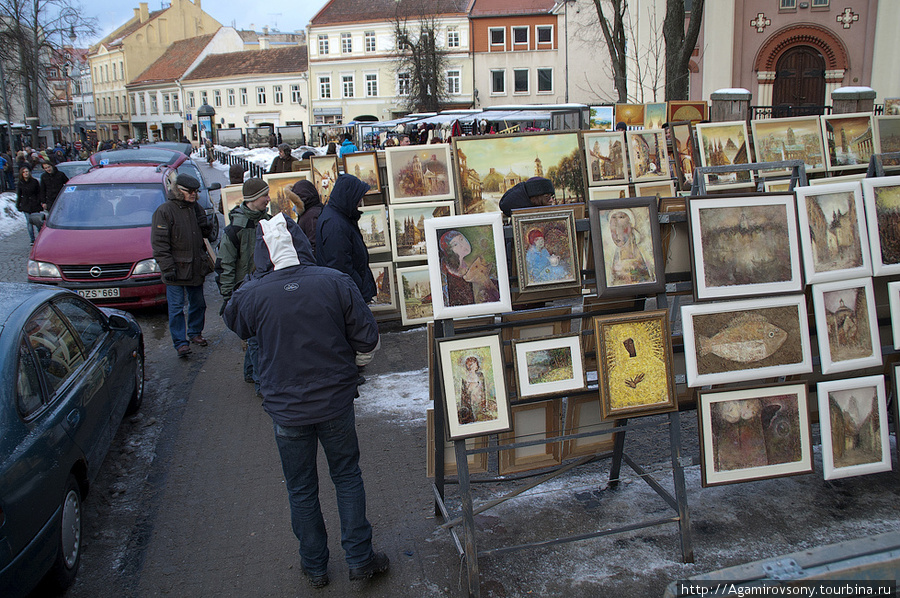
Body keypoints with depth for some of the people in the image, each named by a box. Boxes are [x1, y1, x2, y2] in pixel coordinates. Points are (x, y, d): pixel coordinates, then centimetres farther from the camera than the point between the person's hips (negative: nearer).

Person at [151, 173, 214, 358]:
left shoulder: (196, 208, 9)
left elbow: (205, 235, 22)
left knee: (198, 303, 16)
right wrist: (167, 268, -17)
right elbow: (159, 242, -12)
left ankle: (195, 333, 33)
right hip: (176, 269, -6)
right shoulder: (164, 211, -10)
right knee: (176, 307, -1)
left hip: (196, 267, 6)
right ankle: (180, 342, 6)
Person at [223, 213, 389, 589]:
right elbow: (367, 339, -7)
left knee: (301, 490, 17)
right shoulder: (335, 282, -14)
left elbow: (234, 323, 10)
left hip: (286, 409, 0)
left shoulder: (251, 295, -15)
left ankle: (314, 567, 32)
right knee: (347, 477, 19)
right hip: (336, 401, 0)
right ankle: (360, 559, 27)